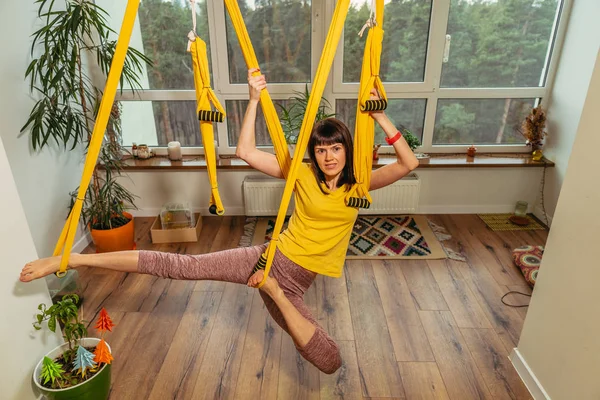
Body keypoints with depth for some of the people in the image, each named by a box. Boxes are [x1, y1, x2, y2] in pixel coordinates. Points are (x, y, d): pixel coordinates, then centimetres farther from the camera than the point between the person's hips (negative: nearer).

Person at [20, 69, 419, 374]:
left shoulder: (359, 184, 2)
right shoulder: (303, 174, -4)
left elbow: (409, 163, -7)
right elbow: (246, 151, -9)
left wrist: (380, 116, -15)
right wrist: (255, 99, -15)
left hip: (295, 282, 3)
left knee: (332, 363, -7)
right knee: (177, 264, -13)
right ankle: (71, 259, -4)